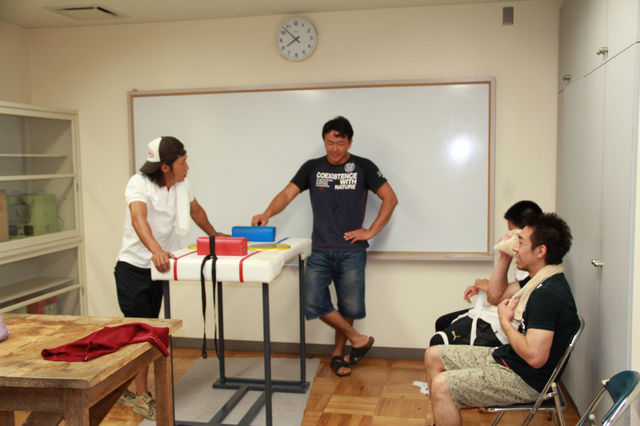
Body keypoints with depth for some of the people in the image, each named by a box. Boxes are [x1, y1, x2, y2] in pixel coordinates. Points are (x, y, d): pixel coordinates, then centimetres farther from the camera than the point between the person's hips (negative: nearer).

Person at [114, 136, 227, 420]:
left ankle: (125, 390, 26)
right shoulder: (139, 184, -21)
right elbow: (138, 218, -40)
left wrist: (213, 234, 27)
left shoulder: (181, 184, -1)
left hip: (159, 268, 7)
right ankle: (142, 397, 7)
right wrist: (156, 251, -56)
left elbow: (196, 210, 20)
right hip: (133, 267, -6)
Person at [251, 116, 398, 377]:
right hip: (320, 251, 2)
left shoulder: (363, 167, 3)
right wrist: (267, 214, -20)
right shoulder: (312, 168, 8)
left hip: (351, 251, -1)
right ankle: (357, 339, 11)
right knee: (313, 303, -9)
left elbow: (390, 199, 2)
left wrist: (370, 231, -5)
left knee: (349, 307, 4)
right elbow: (288, 193, 0)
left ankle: (338, 353, 28)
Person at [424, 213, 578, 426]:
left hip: (523, 379, -11)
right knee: (433, 355, 12)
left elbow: (535, 356, -32)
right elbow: (498, 295, 24)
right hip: (503, 356, 11)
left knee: (441, 386, -23)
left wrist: (505, 322, -16)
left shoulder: (548, 294, -26)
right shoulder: (540, 281, 7)